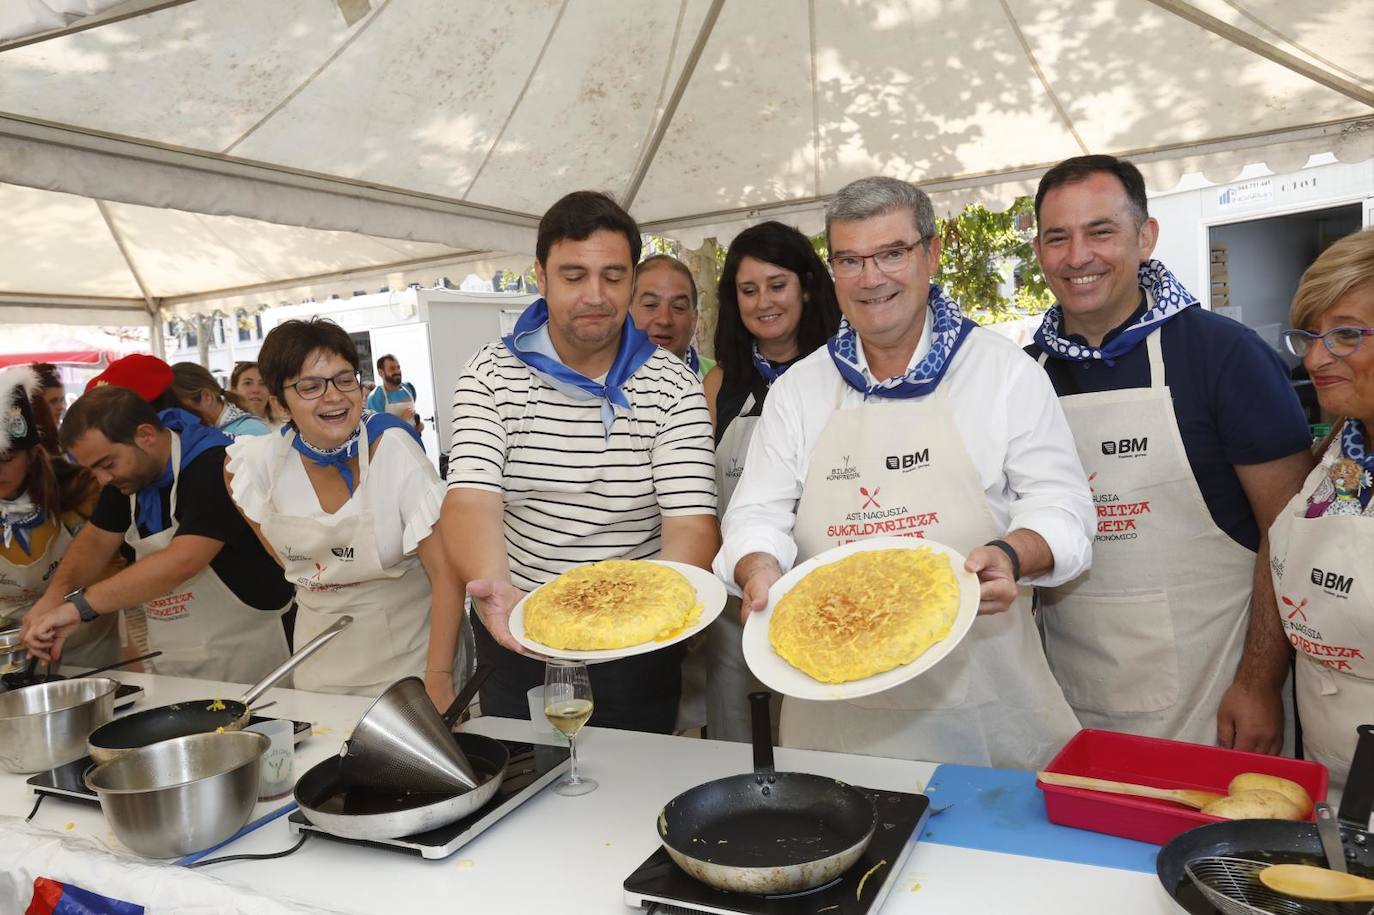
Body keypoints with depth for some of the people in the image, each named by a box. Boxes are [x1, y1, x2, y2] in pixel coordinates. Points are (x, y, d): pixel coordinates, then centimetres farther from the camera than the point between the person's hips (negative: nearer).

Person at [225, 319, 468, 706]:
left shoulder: (394, 448, -21)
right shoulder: (261, 461, -10)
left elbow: (446, 571, -24)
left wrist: (439, 679, -32)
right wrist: (297, 572, 8)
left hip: (409, 654, -4)